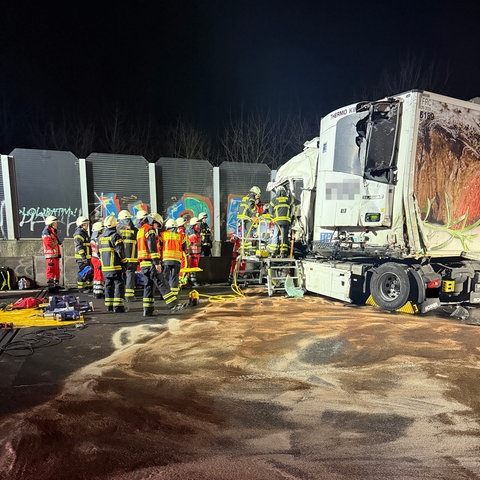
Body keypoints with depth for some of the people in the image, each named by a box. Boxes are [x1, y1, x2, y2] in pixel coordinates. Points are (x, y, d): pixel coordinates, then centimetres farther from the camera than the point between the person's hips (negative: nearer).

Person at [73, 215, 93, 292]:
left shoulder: (85, 233, 21)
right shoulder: (78, 234, -11)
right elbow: (79, 247, -19)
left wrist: (90, 257, 26)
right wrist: (83, 257, -24)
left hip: (87, 257, 10)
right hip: (81, 258, -10)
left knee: (90, 272, 12)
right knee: (83, 272, -7)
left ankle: (88, 286, 21)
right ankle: (81, 288, 0)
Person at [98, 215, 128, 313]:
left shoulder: (100, 237, 13)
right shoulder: (116, 236, -11)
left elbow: (99, 251, 18)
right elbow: (120, 251, -16)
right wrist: (125, 262, -7)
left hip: (105, 267, 7)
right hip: (116, 266, -7)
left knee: (108, 285, 15)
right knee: (119, 285, -2)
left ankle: (109, 306, 20)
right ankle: (118, 306, -6)